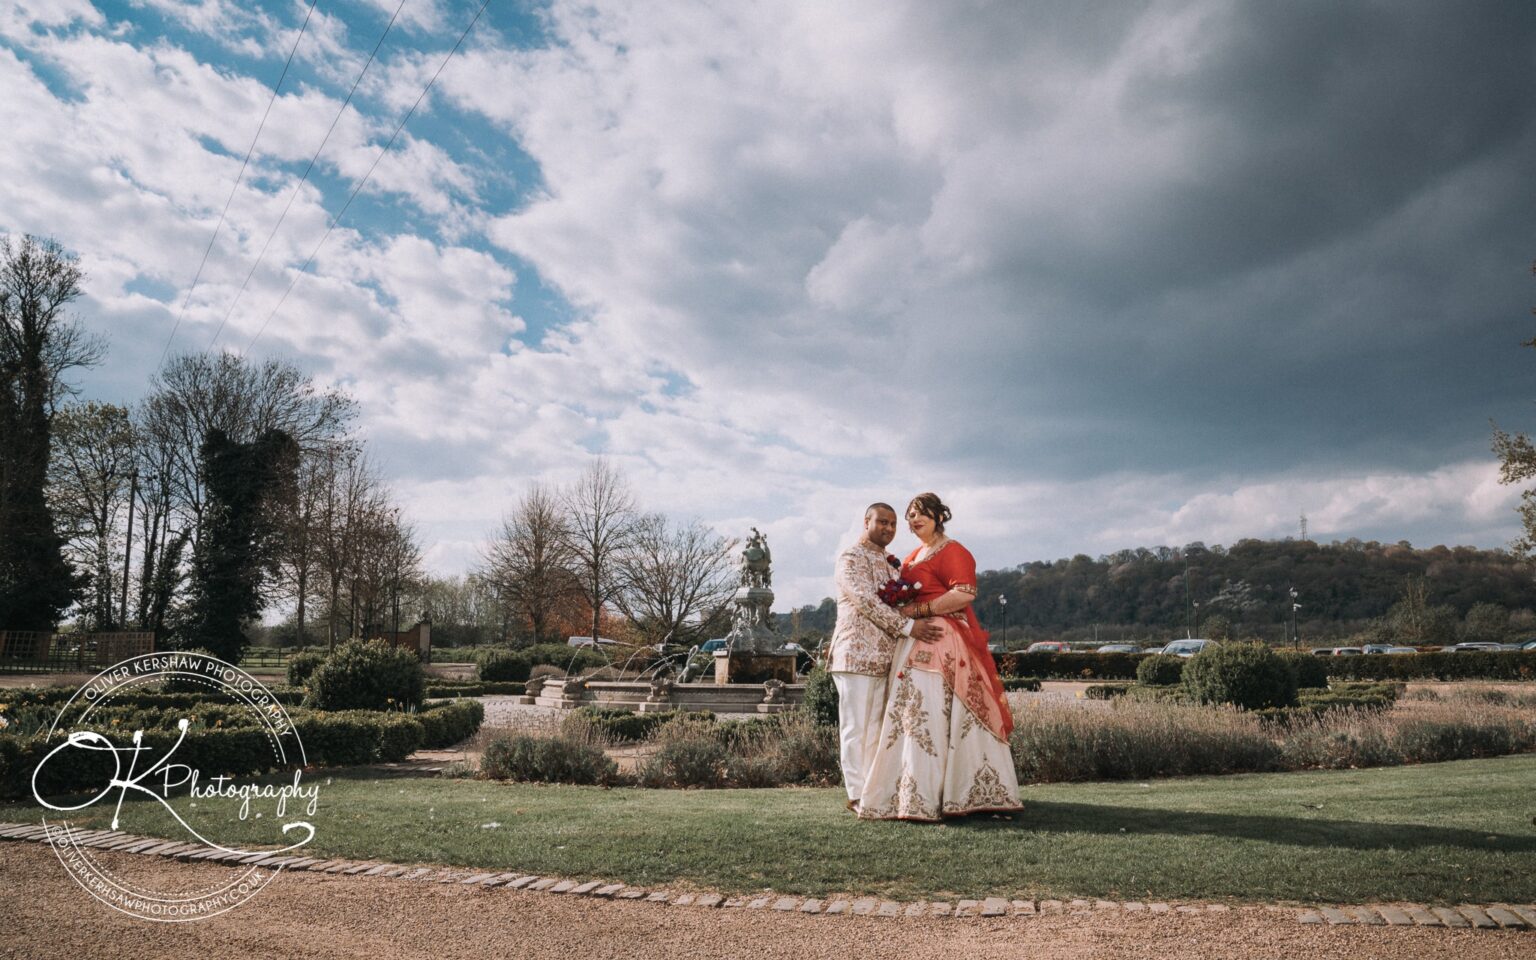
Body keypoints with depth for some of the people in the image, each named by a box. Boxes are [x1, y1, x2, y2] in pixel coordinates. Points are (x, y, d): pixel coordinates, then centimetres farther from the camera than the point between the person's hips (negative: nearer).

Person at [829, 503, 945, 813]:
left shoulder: (891, 563, 20)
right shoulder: (852, 557, -7)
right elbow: (867, 602, -18)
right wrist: (909, 626, -21)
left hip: (883, 657, 8)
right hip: (857, 653, -8)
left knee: (875, 726, 11)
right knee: (855, 726, -3)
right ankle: (856, 794, 3)